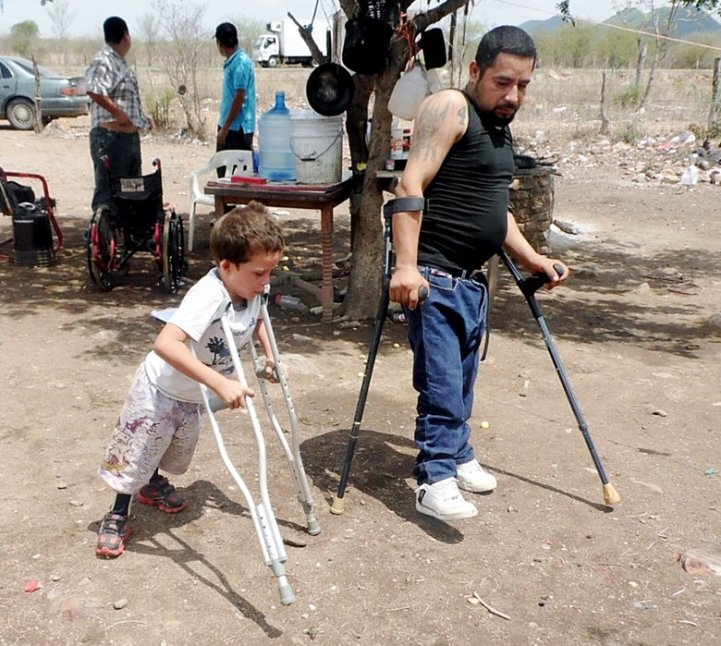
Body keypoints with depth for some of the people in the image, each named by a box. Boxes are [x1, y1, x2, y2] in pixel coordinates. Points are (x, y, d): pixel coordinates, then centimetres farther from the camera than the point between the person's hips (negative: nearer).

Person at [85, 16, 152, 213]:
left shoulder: (121, 62, 18)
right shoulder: (103, 62, -13)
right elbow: (95, 92, -30)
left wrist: (143, 120, 20)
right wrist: (120, 114, -23)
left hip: (130, 135, 10)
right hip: (110, 136, -10)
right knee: (108, 191, -5)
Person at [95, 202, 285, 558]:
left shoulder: (252, 288, -16)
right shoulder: (209, 296, -41)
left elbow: (257, 318, 10)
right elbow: (166, 345, -54)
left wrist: (268, 355, -2)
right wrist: (221, 383, -58)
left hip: (193, 395, 8)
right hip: (162, 388, -8)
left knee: (176, 453, 27)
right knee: (136, 454, 6)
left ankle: (153, 484, 55)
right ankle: (118, 515, 29)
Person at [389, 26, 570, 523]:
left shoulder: (501, 128, 17)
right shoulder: (449, 109, -10)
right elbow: (410, 186, -20)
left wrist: (531, 258, 21)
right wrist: (406, 264, -28)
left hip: (474, 279, 9)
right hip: (434, 276, -9)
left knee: (462, 378, 17)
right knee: (441, 382, -8)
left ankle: (457, 457, 32)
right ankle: (435, 478, 1)